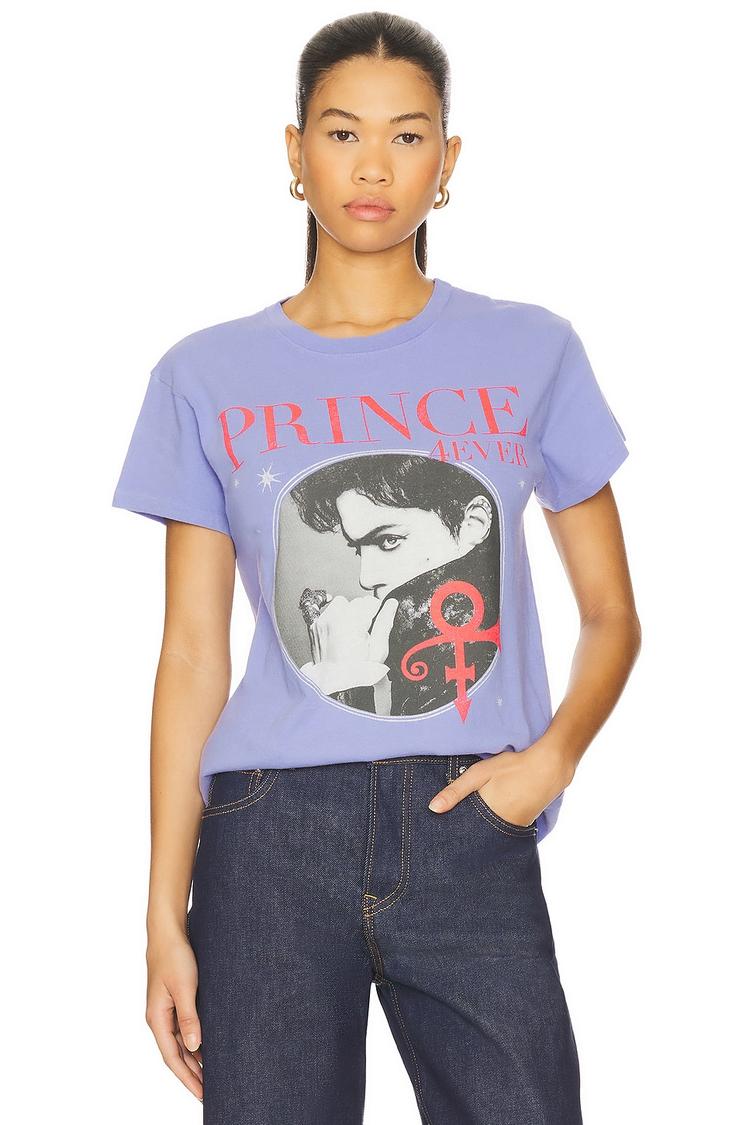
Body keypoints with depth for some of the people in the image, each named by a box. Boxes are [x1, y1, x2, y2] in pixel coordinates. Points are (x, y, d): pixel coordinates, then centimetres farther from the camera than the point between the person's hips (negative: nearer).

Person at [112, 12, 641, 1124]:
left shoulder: (533, 353, 7)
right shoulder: (208, 375, 7)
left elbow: (611, 614, 10)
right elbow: (192, 653, 6)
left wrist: (555, 752, -10)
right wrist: (166, 911, 3)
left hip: (472, 837, 1)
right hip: (275, 835, 0)